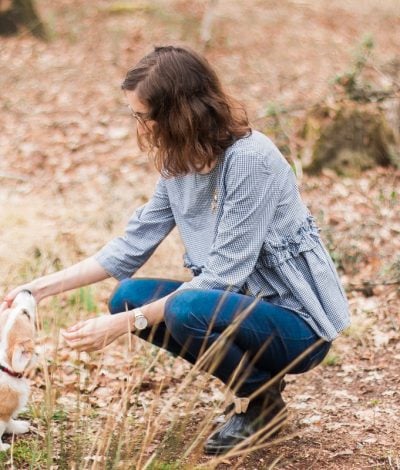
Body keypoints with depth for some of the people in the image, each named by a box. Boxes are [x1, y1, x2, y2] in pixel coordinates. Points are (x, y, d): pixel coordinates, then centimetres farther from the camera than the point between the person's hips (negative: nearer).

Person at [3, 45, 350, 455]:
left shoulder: (250, 160, -25)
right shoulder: (180, 160, 1)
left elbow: (223, 274, -26)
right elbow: (135, 243, 5)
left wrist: (123, 324, -26)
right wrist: (45, 287, -1)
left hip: (297, 322, -8)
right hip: (239, 302, 8)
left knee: (187, 311, -32)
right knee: (129, 295, -3)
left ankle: (261, 399, -3)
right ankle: (253, 376, 7)